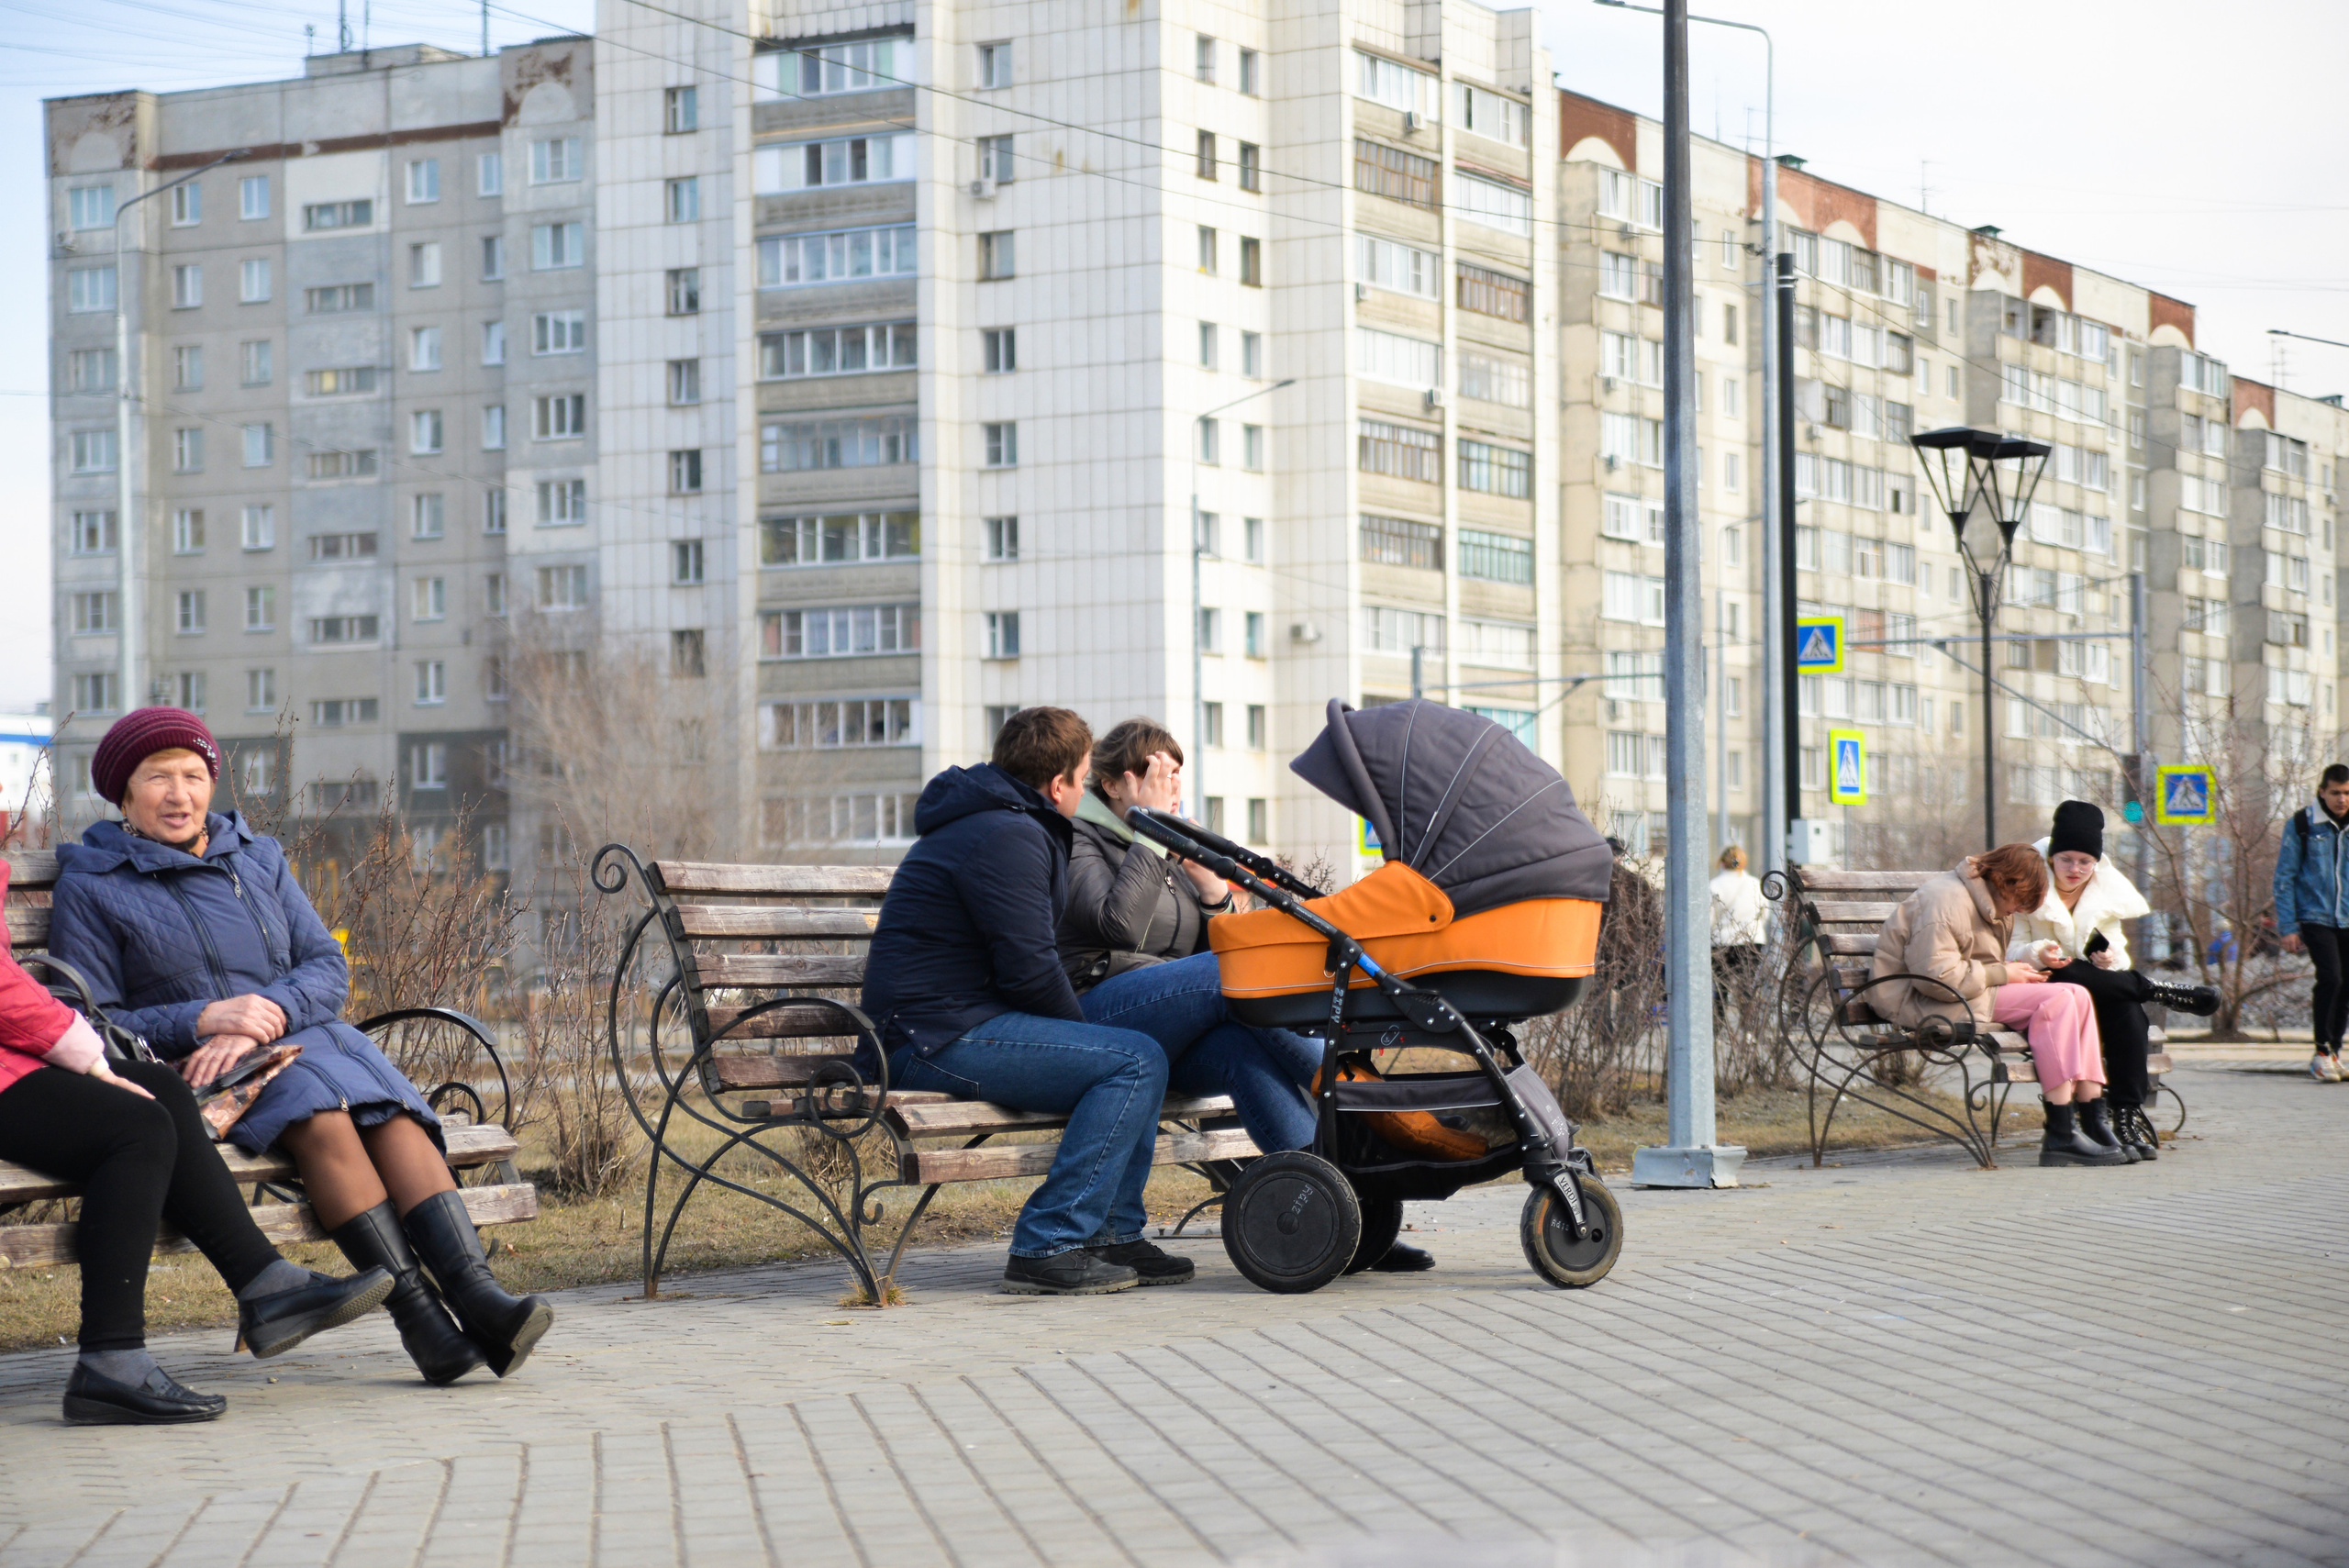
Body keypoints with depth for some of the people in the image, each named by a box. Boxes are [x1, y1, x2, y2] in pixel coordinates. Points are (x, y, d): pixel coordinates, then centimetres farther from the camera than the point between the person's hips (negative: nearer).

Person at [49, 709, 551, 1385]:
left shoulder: (259, 859, 20)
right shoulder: (90, 887, 7)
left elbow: (327, 968, 9)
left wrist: (267, 1017, -13)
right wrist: (204, 1019, -15)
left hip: (303, 1037, 4)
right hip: (188, 1070, -4)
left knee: (392, 1110, -28)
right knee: (320, 1114, -34)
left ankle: (474, 1293, -43)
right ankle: (415, 1311, -41)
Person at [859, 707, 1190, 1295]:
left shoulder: (993, 823, 22)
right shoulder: (1007, 836, -14)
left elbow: (1025, 956, 29)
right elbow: (1029, 970, -19)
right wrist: (1083, 1032, -3)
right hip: (936, 1040, -11)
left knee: (1135, 1057, 16)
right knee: (1136, 1060, -18)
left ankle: (1112, 1234, 14)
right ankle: (1047, 1247, -20)